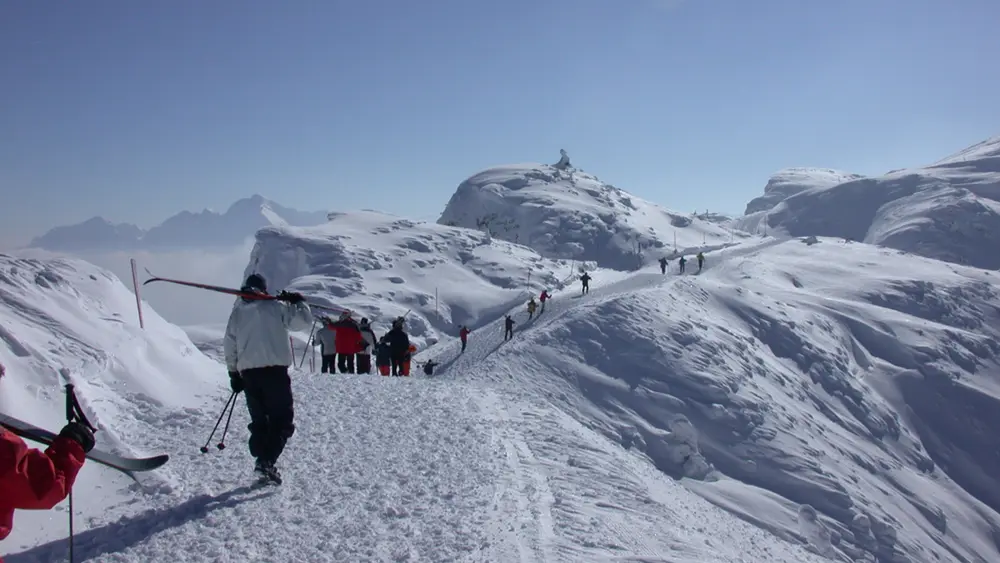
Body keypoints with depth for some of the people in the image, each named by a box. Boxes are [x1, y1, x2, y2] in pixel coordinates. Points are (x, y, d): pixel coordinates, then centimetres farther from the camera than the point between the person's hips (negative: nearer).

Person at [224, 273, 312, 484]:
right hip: (274, 370, -5)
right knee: (282, 420, -1)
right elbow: (304, 322, -3)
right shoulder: (275, 307, -1)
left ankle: (262, 460, 11)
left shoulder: (237, 312, 13)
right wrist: (299, 302, 15)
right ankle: (266, 461, -17)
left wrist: (233, 373, 20)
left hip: (248, 372, 5)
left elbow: (229, 345, 13)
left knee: (259, 421, 16)